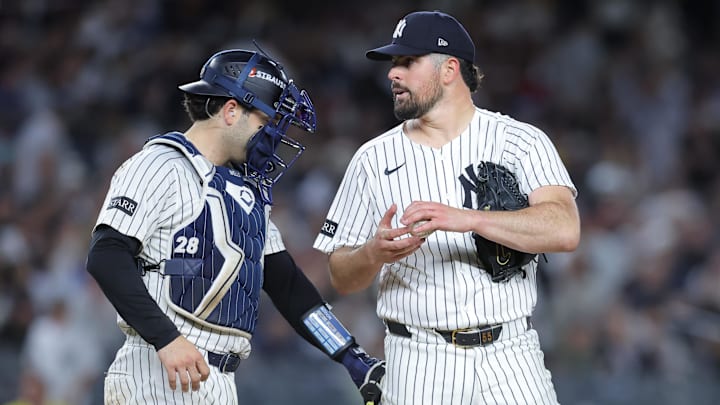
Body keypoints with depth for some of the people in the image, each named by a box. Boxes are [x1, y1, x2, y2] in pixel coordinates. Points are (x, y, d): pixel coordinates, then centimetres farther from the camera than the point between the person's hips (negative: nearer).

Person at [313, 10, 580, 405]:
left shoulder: (521, 141, 0)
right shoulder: (374, 158, 8)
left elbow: (565, 230, -17)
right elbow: (341, 277, 9)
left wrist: (466, 219, -28)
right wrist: (374, 253, -14)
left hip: (509, 359, -2)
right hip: (419, 367, 2)